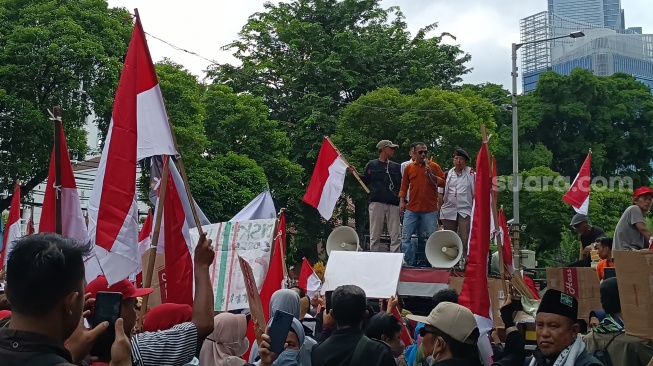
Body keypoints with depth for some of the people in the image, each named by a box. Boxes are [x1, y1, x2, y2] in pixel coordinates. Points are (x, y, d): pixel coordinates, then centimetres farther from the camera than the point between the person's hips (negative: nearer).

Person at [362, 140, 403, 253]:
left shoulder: (396, 167, 18)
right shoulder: (372, 165, 11)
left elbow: (401, 185, 16)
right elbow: (365, 182, 10)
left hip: (393, 204, 2)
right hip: (376, 203, -2)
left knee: (396, 237, -3)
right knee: (375, 236, -2)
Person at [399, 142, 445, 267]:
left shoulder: (434, 166, 5)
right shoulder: (409, 167, 11)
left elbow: (442, 182, 1)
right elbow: (404, 186, 14)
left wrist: (431, 175, -13)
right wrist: (402, 201, 5)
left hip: (430, 210, -2)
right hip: (412, 209, 2)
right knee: (405, 237, -2)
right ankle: (409, 263, 5)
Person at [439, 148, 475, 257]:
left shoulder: (471, 174, 2)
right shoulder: (447, 174, 9)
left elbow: (475, 194, 3)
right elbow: (441, 193, 11)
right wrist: (440, 210, 4)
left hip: (465, 211, -3)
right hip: (449, 211, 3)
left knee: (465, 240, -9)